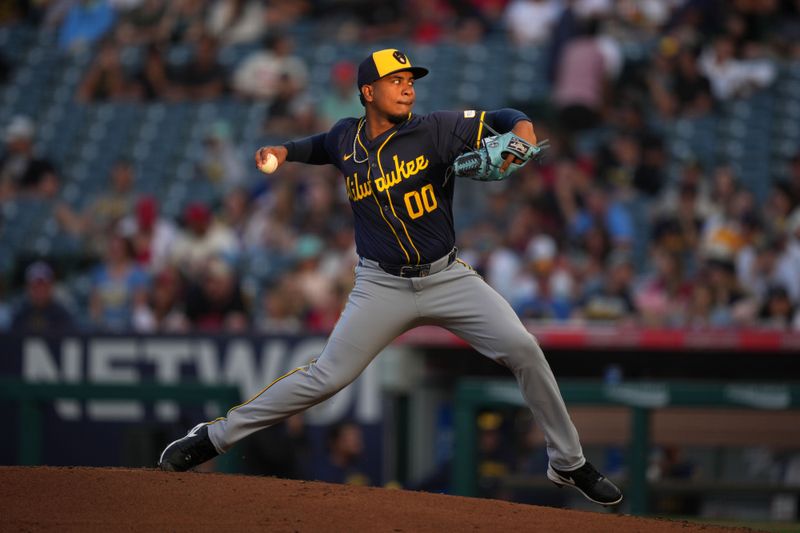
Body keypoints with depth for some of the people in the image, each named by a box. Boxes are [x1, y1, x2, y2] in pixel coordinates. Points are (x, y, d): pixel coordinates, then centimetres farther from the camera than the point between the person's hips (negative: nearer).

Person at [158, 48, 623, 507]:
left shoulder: (434, 130, -9)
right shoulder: (347, 139, 1)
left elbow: (500, 119, -12)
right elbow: (320, 147, 26)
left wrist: (523, 129, -33)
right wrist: (285, 151, 9)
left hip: (447, 277, 0)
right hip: (383, 287, 0)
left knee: (523, 349, -14)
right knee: (325, 378, -7)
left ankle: (569, 463, 1)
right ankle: (215, 437, 5)